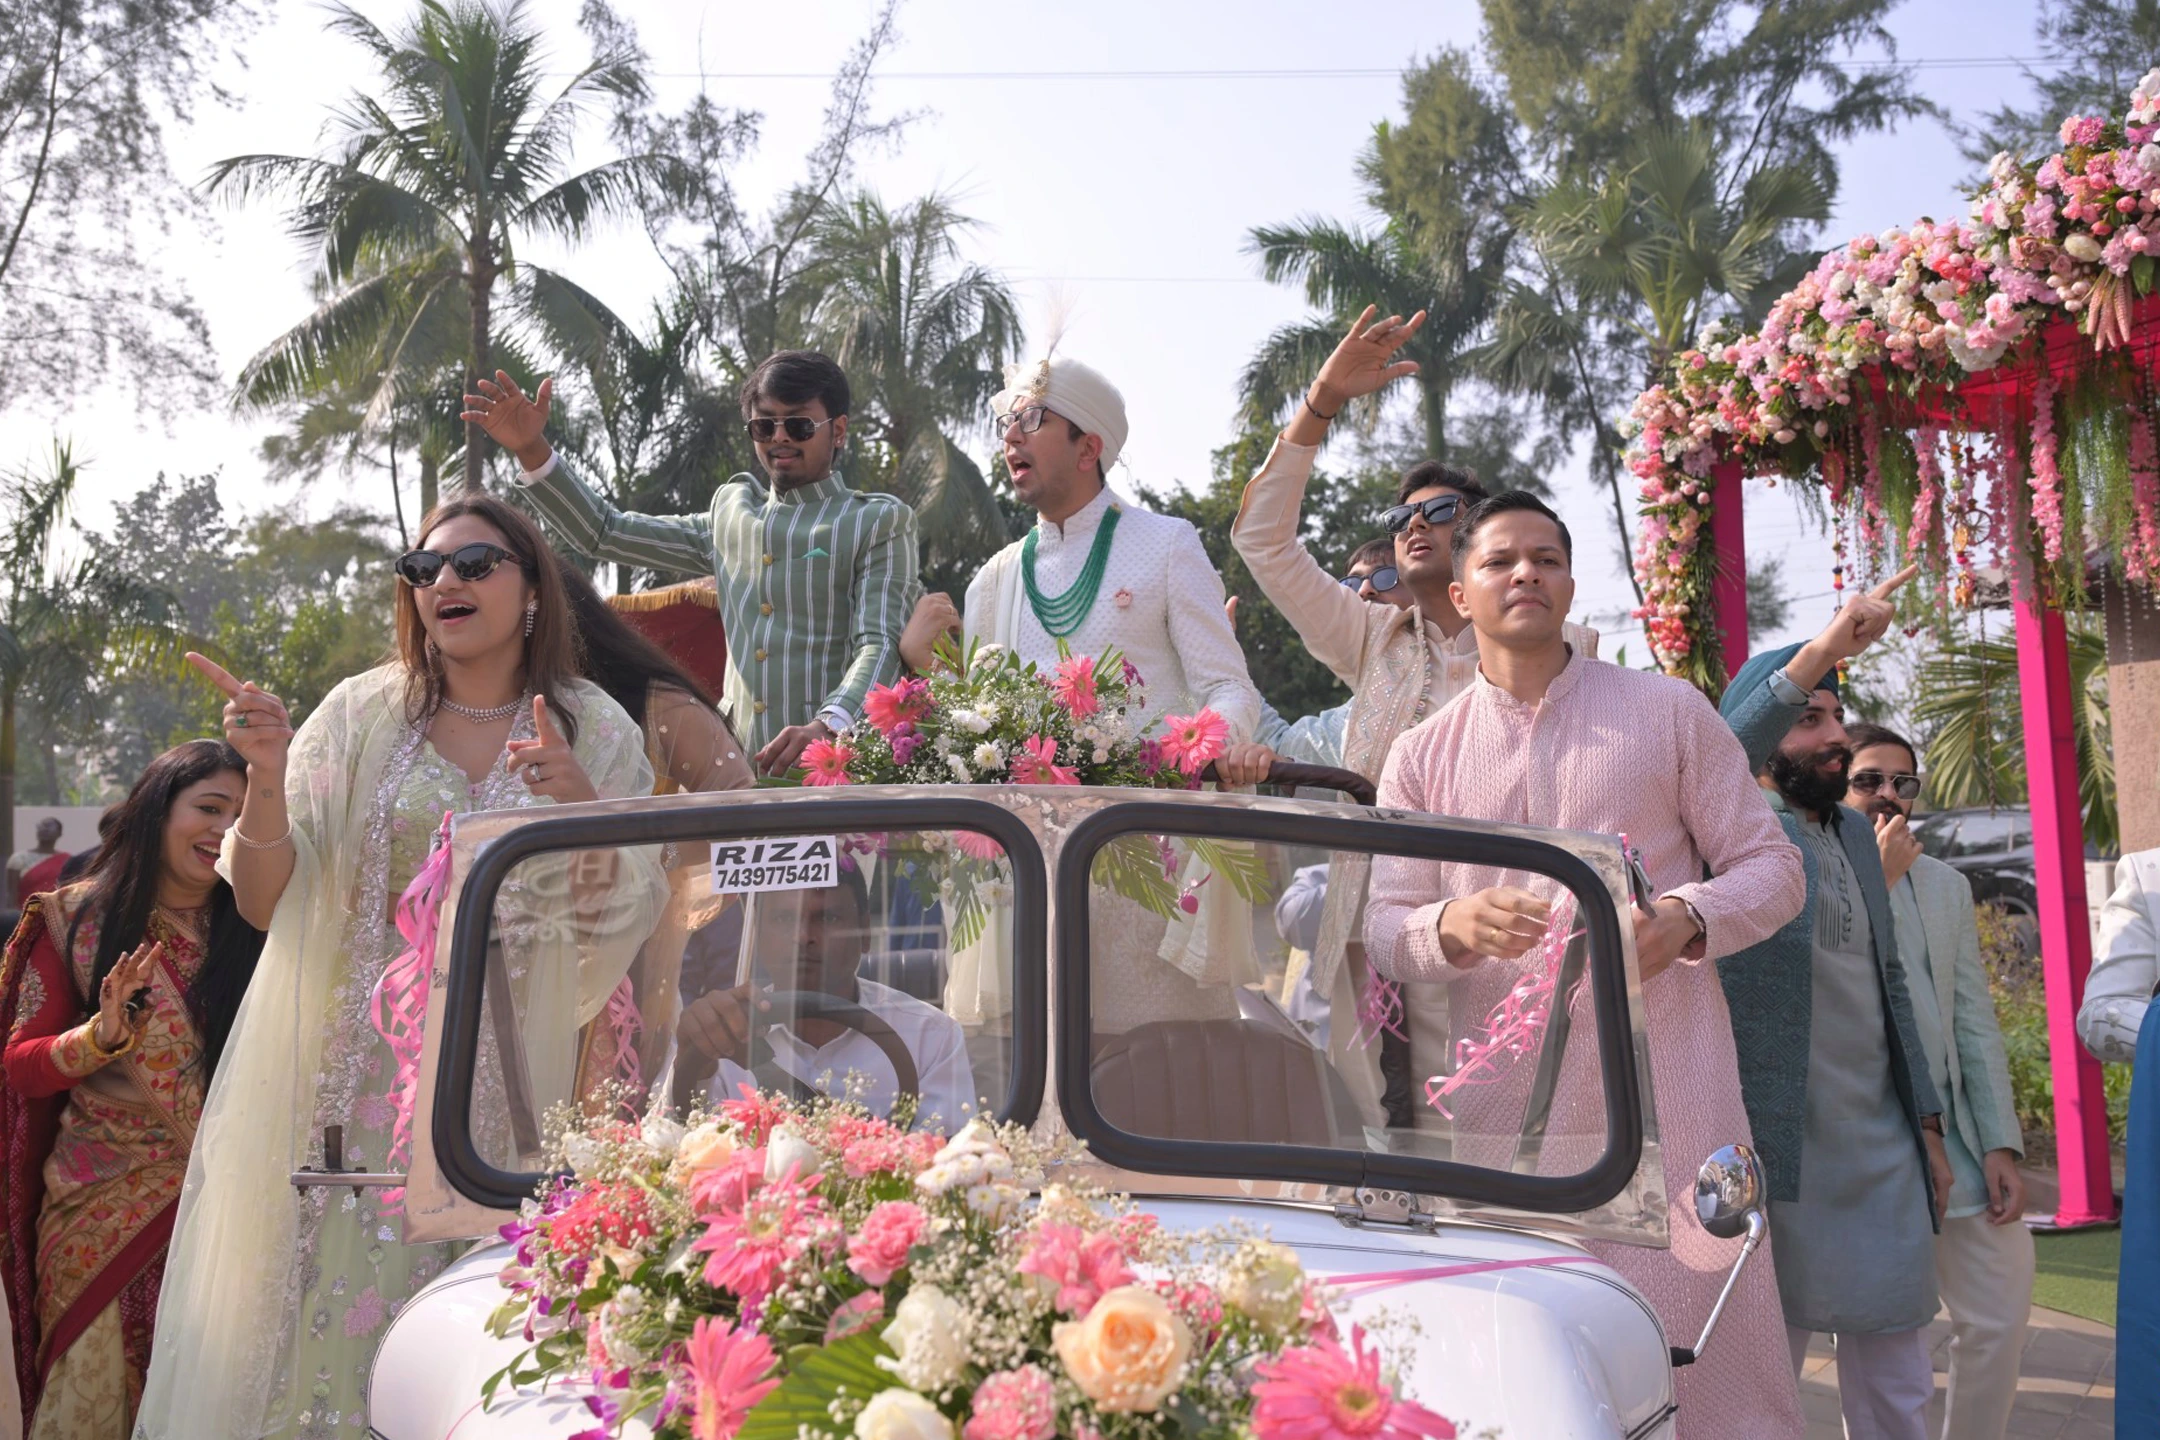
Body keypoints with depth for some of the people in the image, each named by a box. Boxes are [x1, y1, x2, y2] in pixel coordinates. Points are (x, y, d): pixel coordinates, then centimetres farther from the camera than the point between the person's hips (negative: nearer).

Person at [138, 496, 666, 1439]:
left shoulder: (596, 732, 3)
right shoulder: (363, 715, 4)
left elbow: (624, 925, -1)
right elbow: (265, 903, 1)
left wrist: (584, 807, -17)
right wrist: (267, 776, -15)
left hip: (510, 1080, 0)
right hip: (364, 1069, 1)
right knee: (338, 1304, -1)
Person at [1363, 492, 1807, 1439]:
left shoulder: (1669, 712, 7)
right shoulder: (1422, 755, 10)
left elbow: (1771, 865, 7)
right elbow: (1383, 930, 6)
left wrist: (1687, 920, -14)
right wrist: (1454, 924, -17)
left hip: (1669, 1098, -1)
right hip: (1501, 1109, 2)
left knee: (1711, 1349, -3)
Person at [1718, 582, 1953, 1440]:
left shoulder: (1857, 835, 17)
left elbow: (1889, 983, 20)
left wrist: (1926, 1125, 17)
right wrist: (1824, 649, -39)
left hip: (1882, 1153, 7)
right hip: (1778, 1150, -7)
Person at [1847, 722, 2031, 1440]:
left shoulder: (1946, 884, 14)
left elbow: (1975, 1022, 12)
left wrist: (2001, 1144, 4)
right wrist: (1877, 881, -14)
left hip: (1952, 1134, 5)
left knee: (2001, 1315, 5)